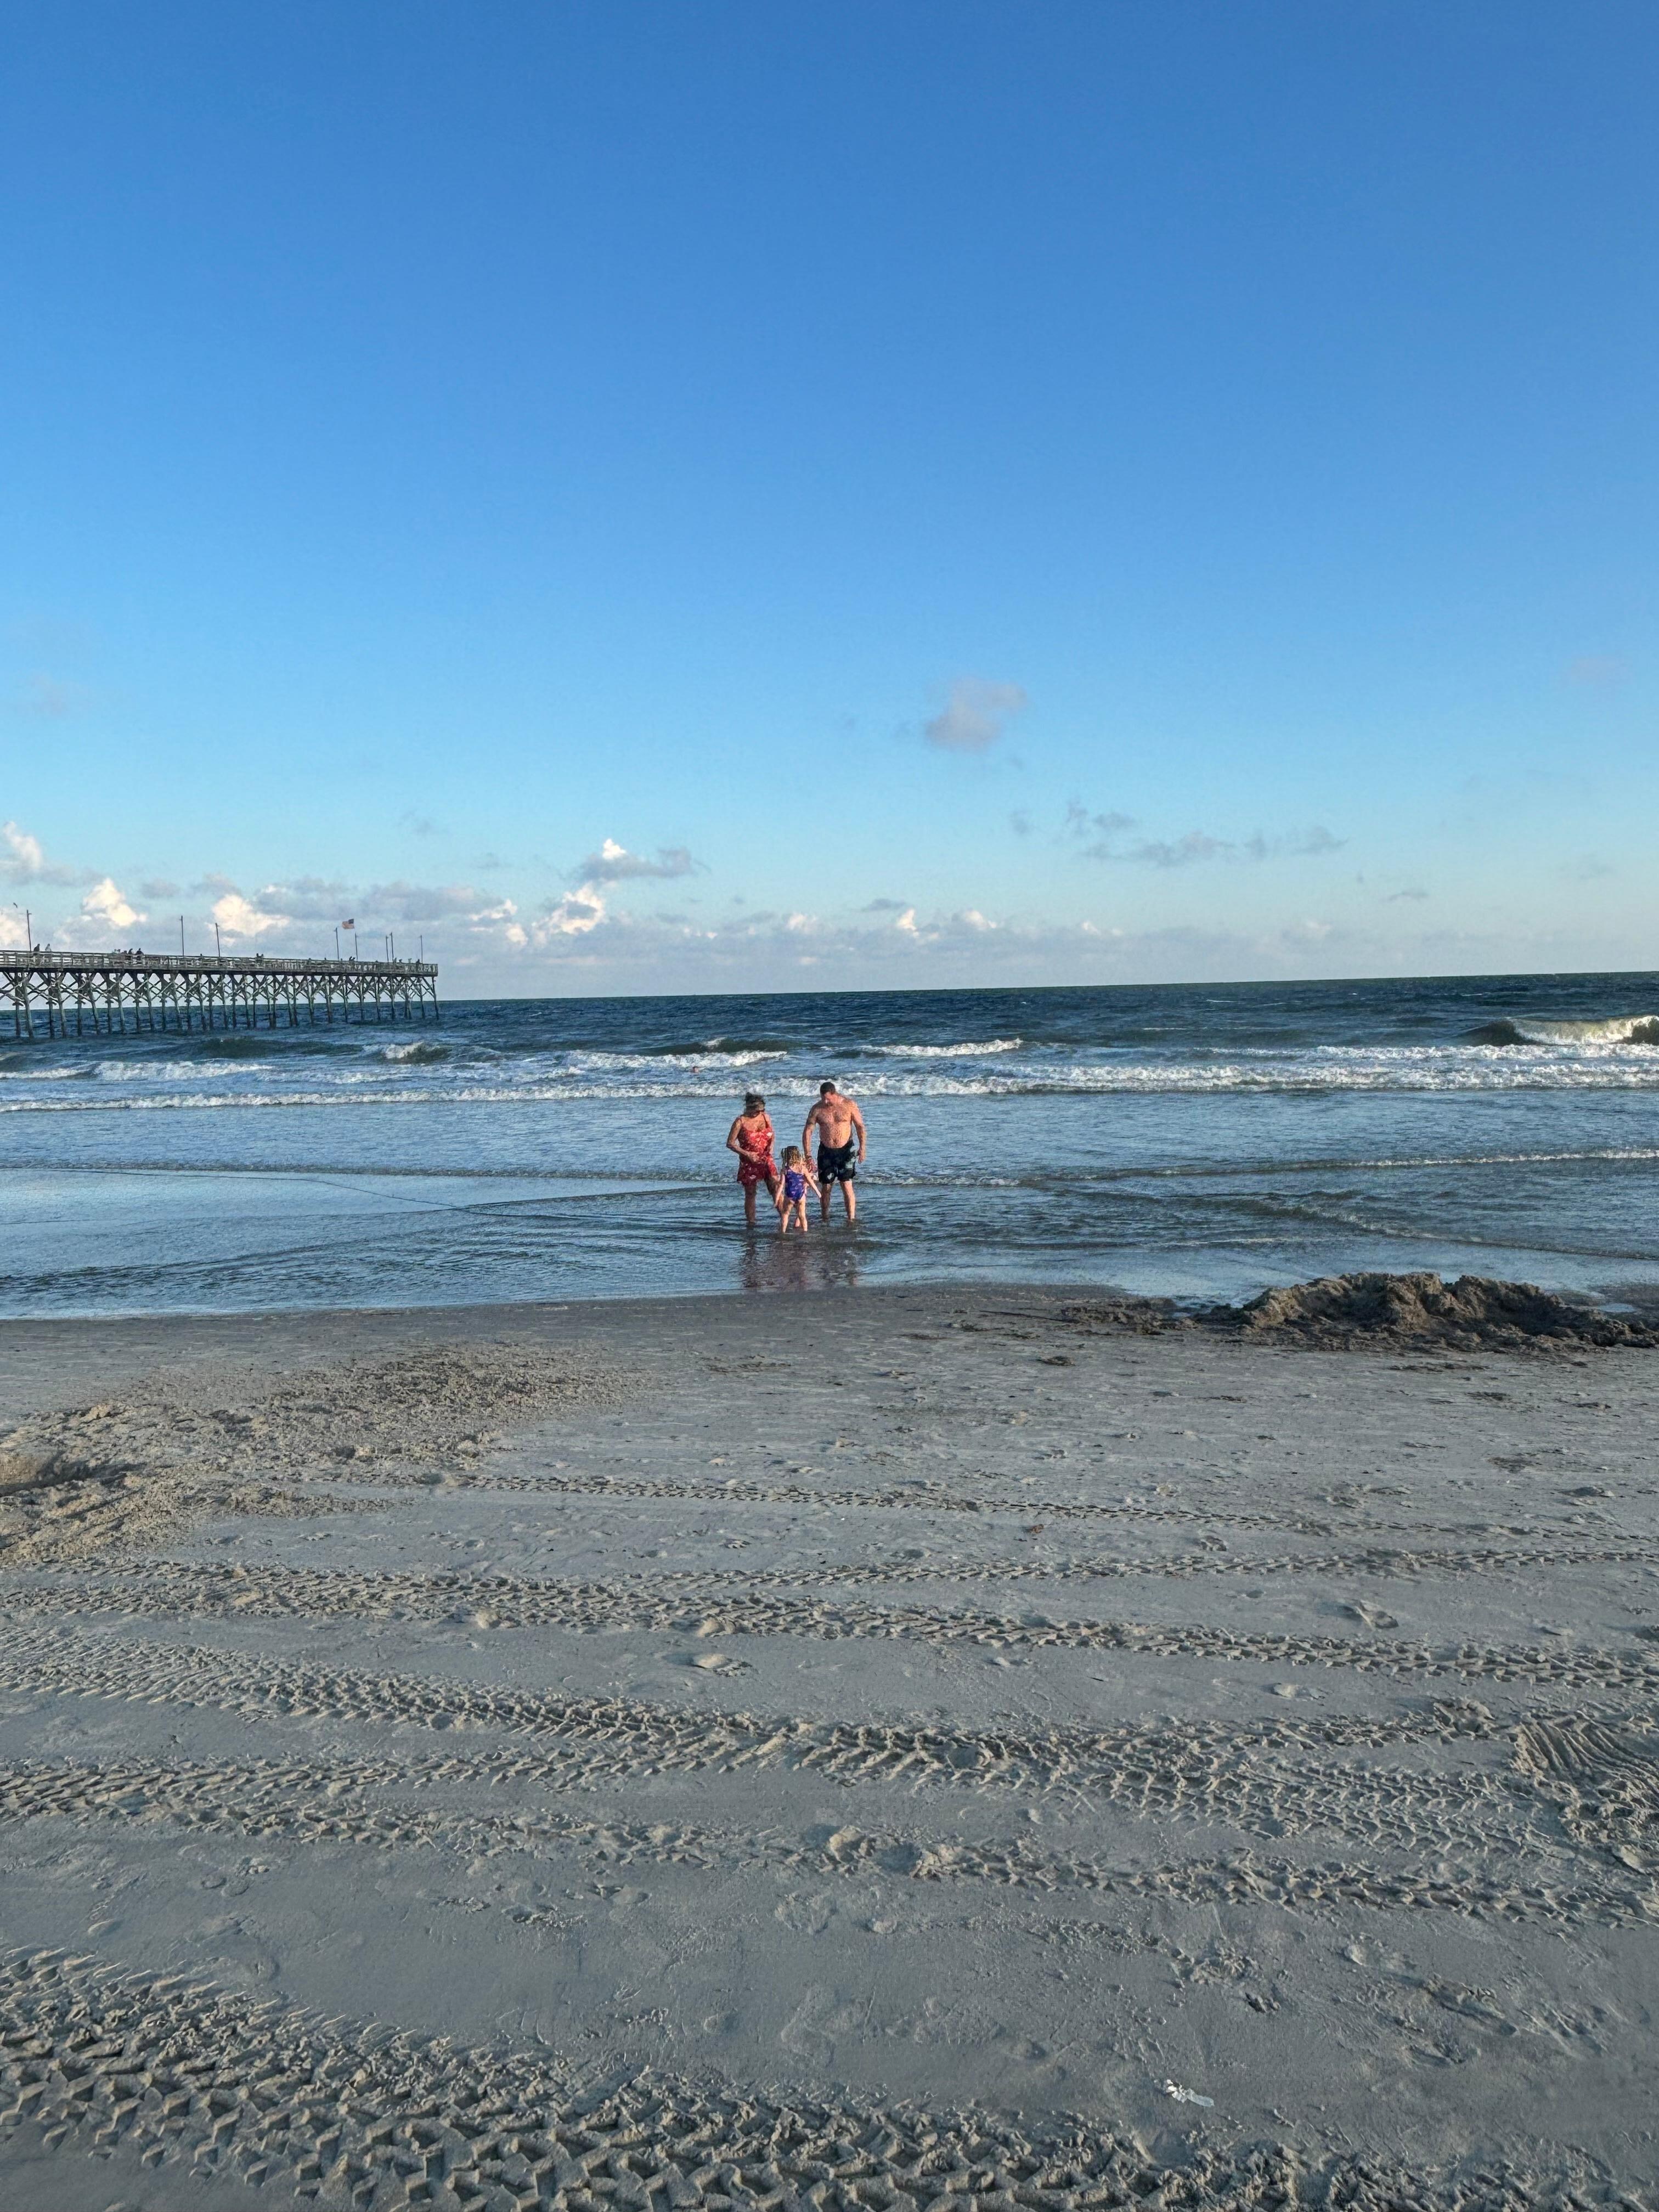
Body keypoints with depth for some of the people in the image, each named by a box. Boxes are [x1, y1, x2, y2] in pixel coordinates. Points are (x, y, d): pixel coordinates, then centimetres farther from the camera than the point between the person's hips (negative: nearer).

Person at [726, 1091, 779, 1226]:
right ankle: (751, 1223, 13)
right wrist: (747, 1154, -16)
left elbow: (772, 1134, 19)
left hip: (766, 1160, 3)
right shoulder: (740, 1122, -11)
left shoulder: (765, 1117, 2)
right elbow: (730, 1144, -8)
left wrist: (771, 1146, -2)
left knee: (776, 1187, -8)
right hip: (749, 1163, -3)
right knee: (750, 1194, 4)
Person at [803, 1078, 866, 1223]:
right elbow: (807, 1131, -5)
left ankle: (851, 1219, -6)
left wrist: (862, 1147, -8)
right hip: (826, 1151, 2)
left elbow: (860, 1126, 0)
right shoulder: (817, 1109, -5)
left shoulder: (849, 1105, -7)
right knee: (826, 1187, 6)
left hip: (846, 1150, -2)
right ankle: (825, 1220, 19)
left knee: (847, 1185, -9)